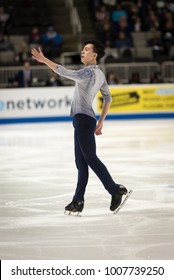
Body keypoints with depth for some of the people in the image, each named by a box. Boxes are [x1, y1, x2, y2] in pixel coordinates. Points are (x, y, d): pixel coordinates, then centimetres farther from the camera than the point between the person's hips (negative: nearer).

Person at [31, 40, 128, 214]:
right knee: (81, 162, 8)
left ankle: (115, 190, -3)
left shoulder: (88, 72, -14)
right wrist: (101, 122, 24)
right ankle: (78, 201, 8)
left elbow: (66, 73, -25)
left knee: (91, 159, -8)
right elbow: (108, 98, 22)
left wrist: (44, 60, -24)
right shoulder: (99, 74, 16)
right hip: (84, 120, 10)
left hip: (83, 119, -10)